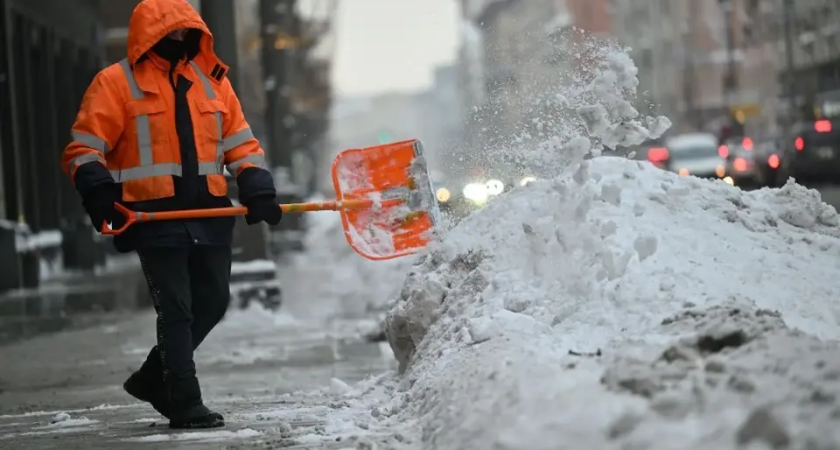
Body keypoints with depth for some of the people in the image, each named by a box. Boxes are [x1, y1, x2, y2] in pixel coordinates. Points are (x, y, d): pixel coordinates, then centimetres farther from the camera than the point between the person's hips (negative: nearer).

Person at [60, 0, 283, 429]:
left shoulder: (210, 80, 14)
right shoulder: (117, 83, -1)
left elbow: (240, 144, 15)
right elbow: (83, 150, -2)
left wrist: (257, 188, -1)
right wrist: (98, 190, -20)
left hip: (208, 213, 6)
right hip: (154, 215, -5)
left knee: (211, 303, 11)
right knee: (177, 311, -6)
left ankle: (155, 378, 28)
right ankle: (184, 405, 0)